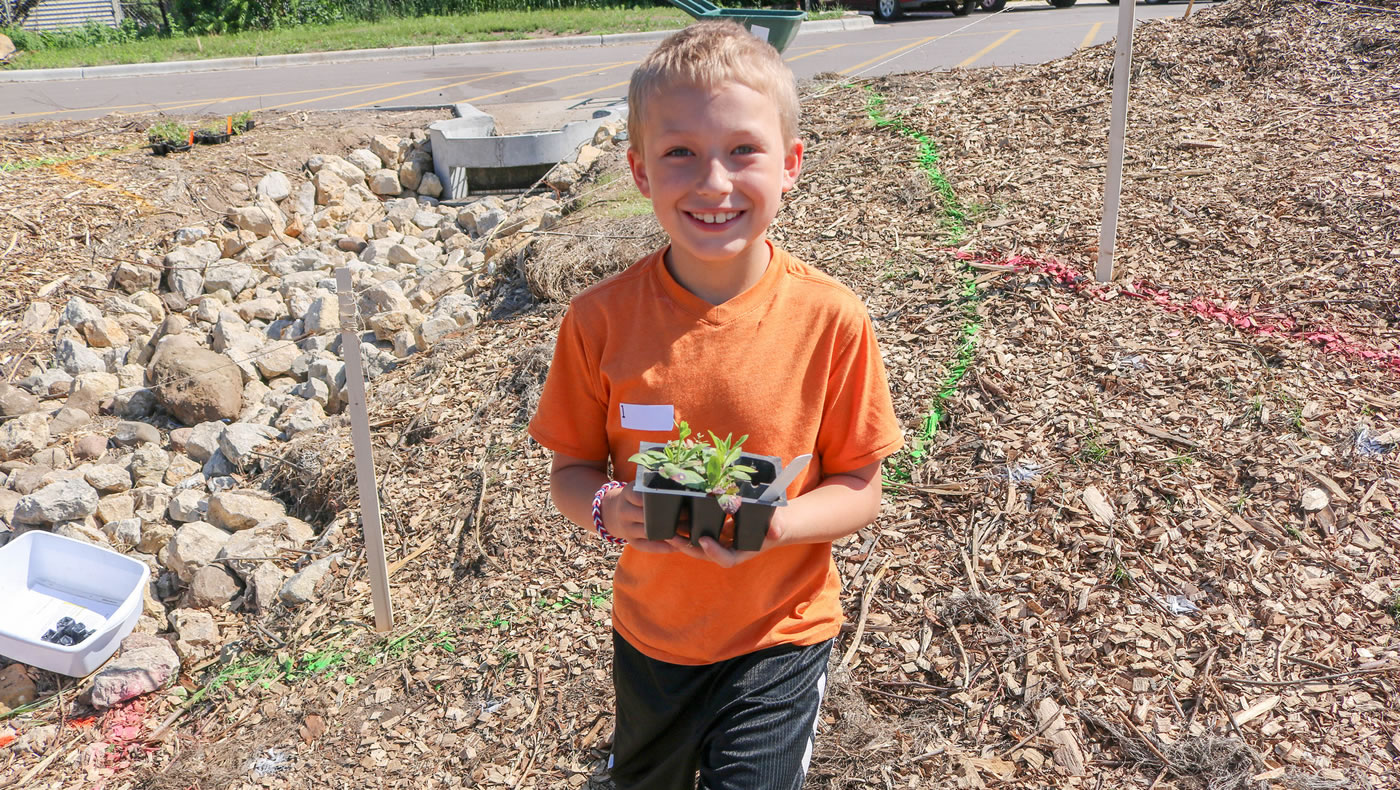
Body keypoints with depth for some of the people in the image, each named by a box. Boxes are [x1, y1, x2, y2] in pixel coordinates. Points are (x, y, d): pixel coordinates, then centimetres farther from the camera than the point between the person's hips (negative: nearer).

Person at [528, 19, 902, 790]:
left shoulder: (830, 319, -19)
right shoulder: (600, 320, -16)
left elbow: (860, 489, -10)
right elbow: (570, 470, -4)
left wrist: (774, 525, -29)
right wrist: (608, 508, -26)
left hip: (778, 633, -2)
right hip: (651, 630, 3)